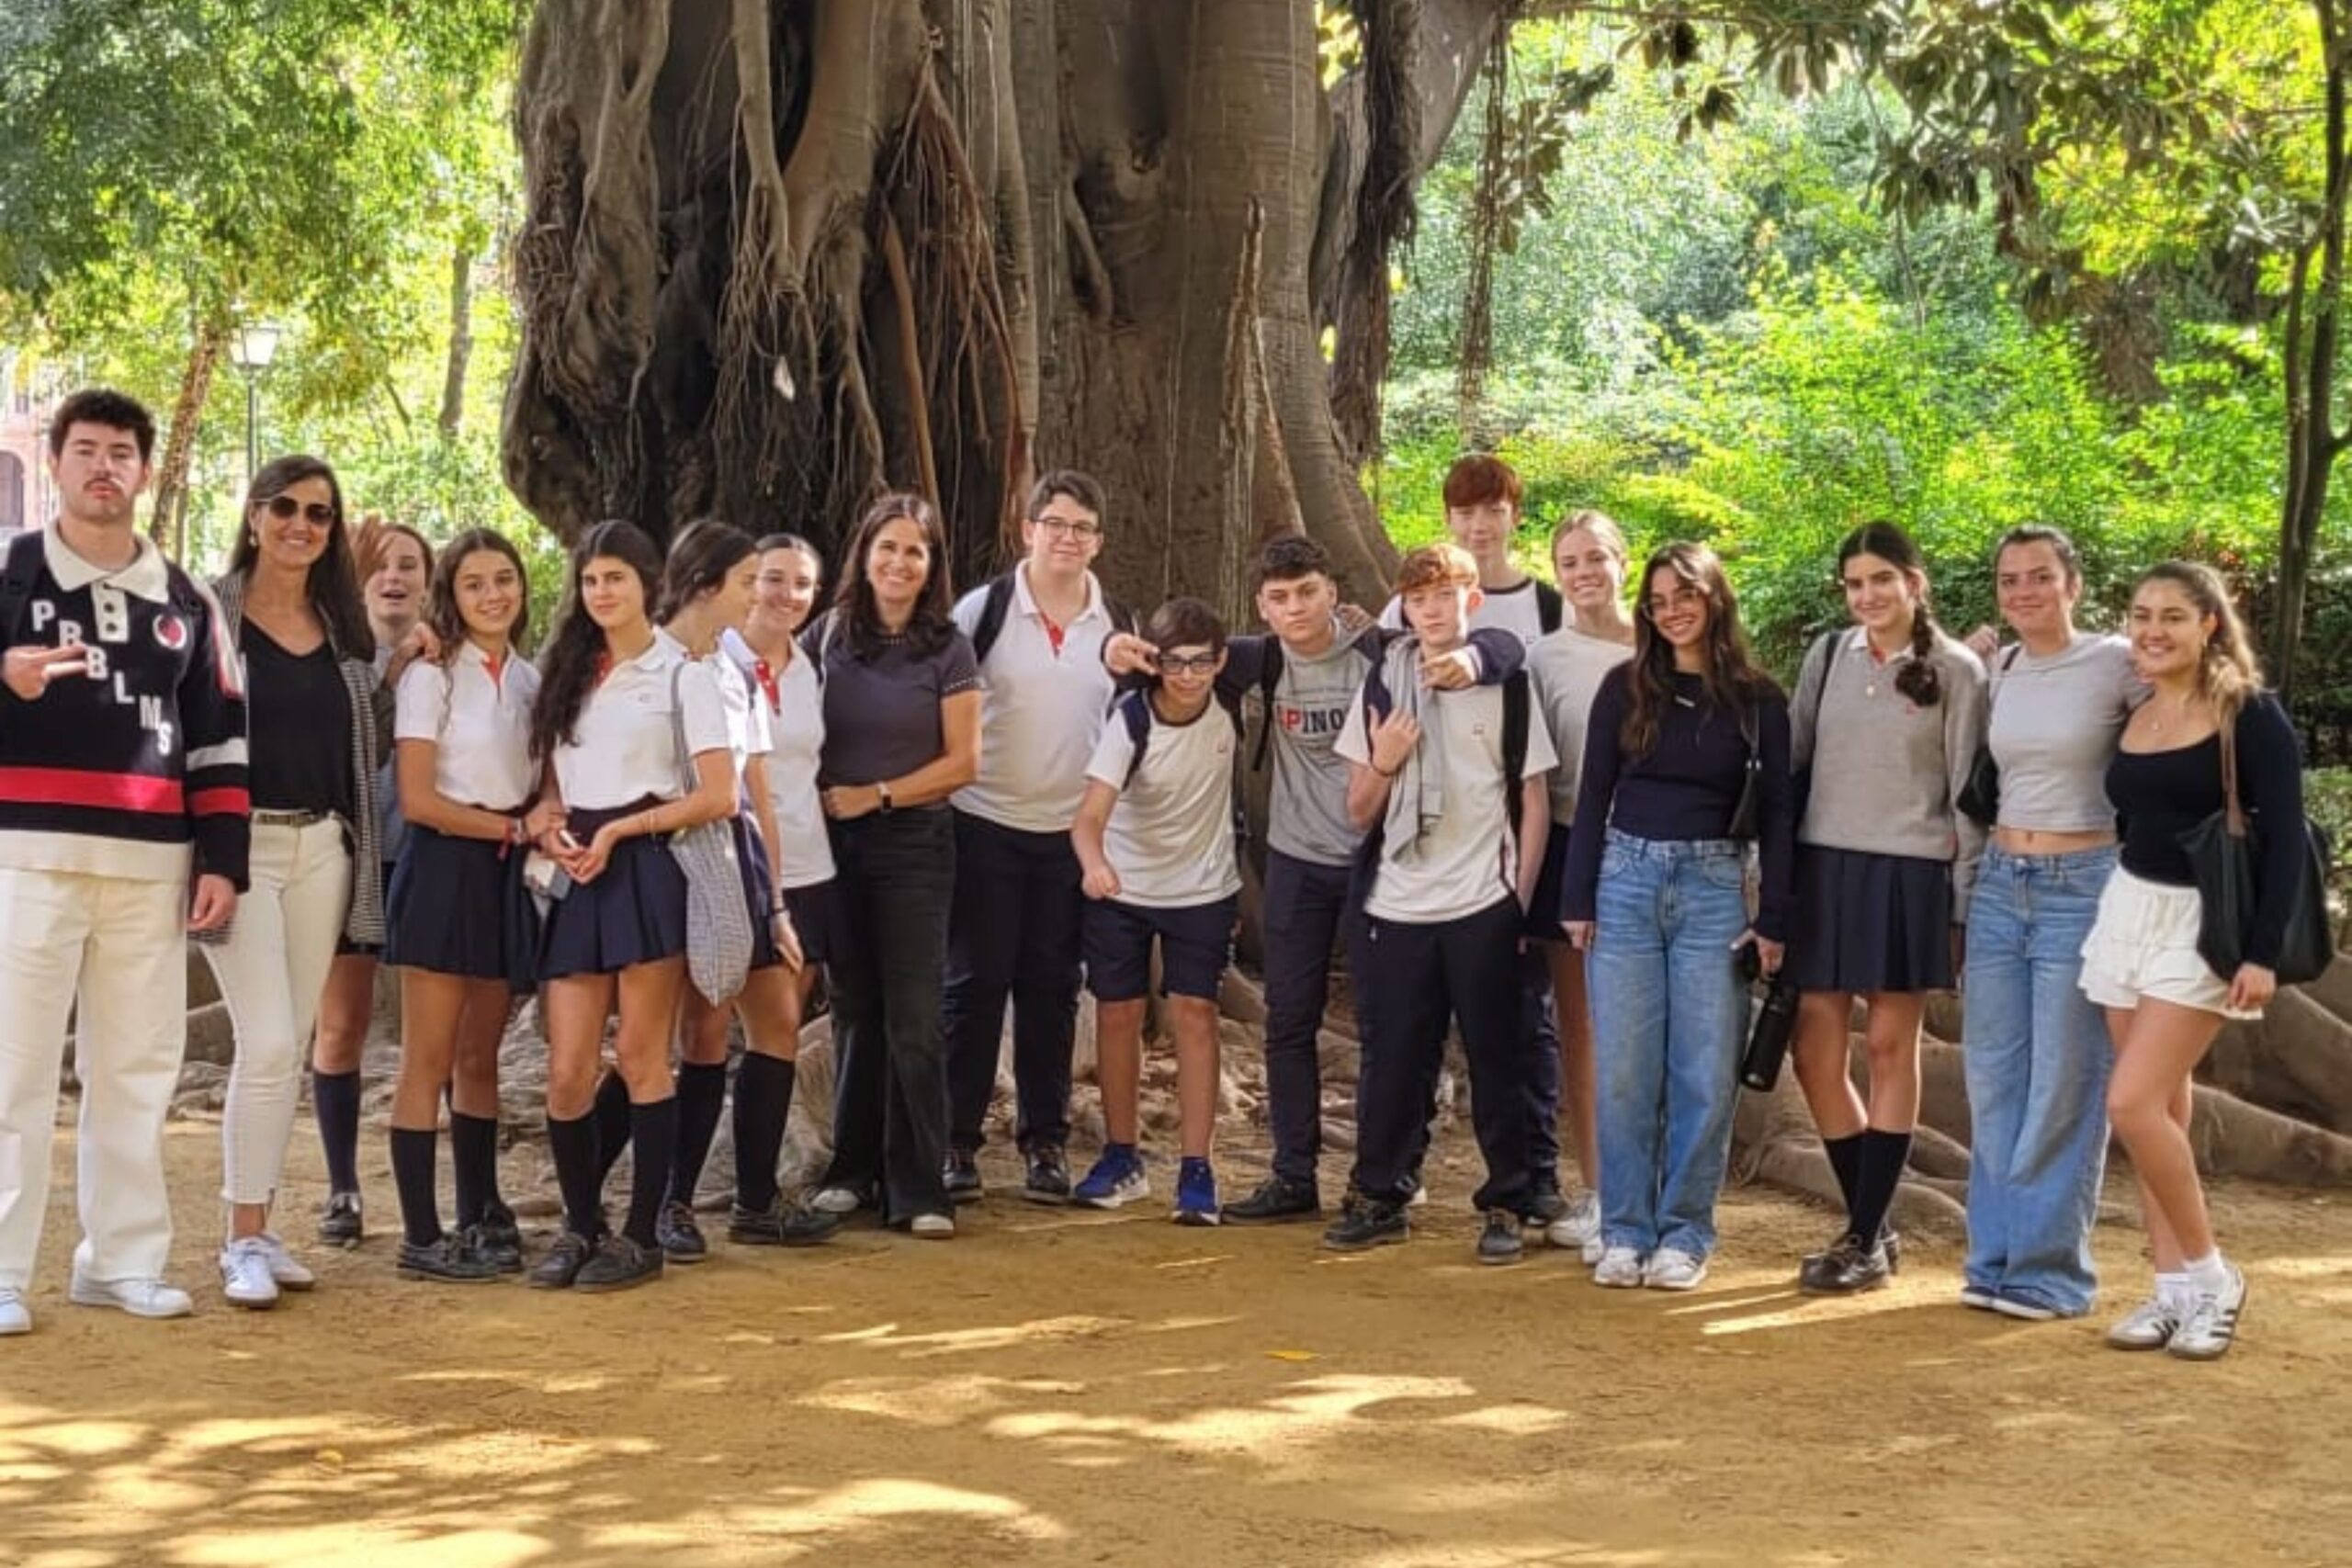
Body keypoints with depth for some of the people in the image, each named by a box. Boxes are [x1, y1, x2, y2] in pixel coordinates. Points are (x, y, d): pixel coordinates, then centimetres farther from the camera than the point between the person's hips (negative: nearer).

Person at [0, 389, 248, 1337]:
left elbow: (217, 739, 15)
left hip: (150, 865, 4)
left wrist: (221, 858, 7)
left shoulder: (184, 603, 15)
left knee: (138, 1067, 7)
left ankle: (122, 1260, 15)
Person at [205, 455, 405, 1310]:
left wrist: (399, 672, 3)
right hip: (240, 843, -5)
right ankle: (244, 1239, -2)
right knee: (267, 1042, -12)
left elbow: (369, 746, 16)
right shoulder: (210, 613, -3)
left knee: (291, 1045, 8)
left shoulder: (343, 629, 12)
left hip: (323, 847, 5)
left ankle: (261, 1225, 16)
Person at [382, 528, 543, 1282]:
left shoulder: (531, 679, 11)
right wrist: (514, 828, -10)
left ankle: (481, 1219, 18)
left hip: (506, 876, 6)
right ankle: (421, 1236, -1)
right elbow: (418, 800, -12)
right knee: (430, 1062, -4)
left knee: (479, 1057, 12)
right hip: (444, 870, -6)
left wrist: (543, 818, -6)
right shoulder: (431, 677, -6)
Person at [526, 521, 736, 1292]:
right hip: (578, 877, 4)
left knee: (641, 1059, -1)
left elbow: (717, 796, -6)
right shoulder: (568, 672, 16)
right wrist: (550, 826, -3)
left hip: (648, 872, -4)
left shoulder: (681, 674, 1)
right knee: (567, 1071, -1)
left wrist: (619, 831, -10)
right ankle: (581, 1227, 14)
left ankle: (641, 1235, 7)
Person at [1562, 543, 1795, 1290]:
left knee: (1705, 1073, 0)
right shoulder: (1624, 687, 5)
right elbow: (1592, 798, 7)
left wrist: (1774, 919, -3)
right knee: (1625, 1069, 2)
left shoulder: (1758, 699, 3)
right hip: (1627, 879, 1)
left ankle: (1685, 1233, 10)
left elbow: (1776, 813, 3)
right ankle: (1625, 1229, 10)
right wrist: (1578, 900, 1)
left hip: (1715, 889, -1)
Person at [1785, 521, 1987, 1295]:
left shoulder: (1955, 670, -2)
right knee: (1814, 1049, 3)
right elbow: (1794, 761, 11)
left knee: (1890, 1046, 3)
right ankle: (1867, 1225, 17)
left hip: (1909, 875, -4)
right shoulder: (1826, 656, 8)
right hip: (1824, 867, 4)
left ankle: (1867, 1239, 10)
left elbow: (1969, 792, -1)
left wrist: (1966, 898, -4)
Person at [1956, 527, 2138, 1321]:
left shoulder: (2118, 663, -8)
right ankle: (1995, 1257, 18)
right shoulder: (1995, 669, 7)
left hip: (2083, 886, -5)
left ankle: (2050, 1269, 7)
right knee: (1993, 1076, 8)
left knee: (2064, 1083, -1)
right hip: (2000, 880, 5)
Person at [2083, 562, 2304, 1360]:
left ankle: (2211, 1275, 1)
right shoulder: (2129, 718, 8)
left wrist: (2264, 952, -18)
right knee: (2158, 1111, 6)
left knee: (2133, 1103, -14)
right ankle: (2175, 1287, 12)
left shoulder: (2250, 715, -9)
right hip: (2127, 912, 6)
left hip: (2205, 924, -6)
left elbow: (2285, 837, -12)